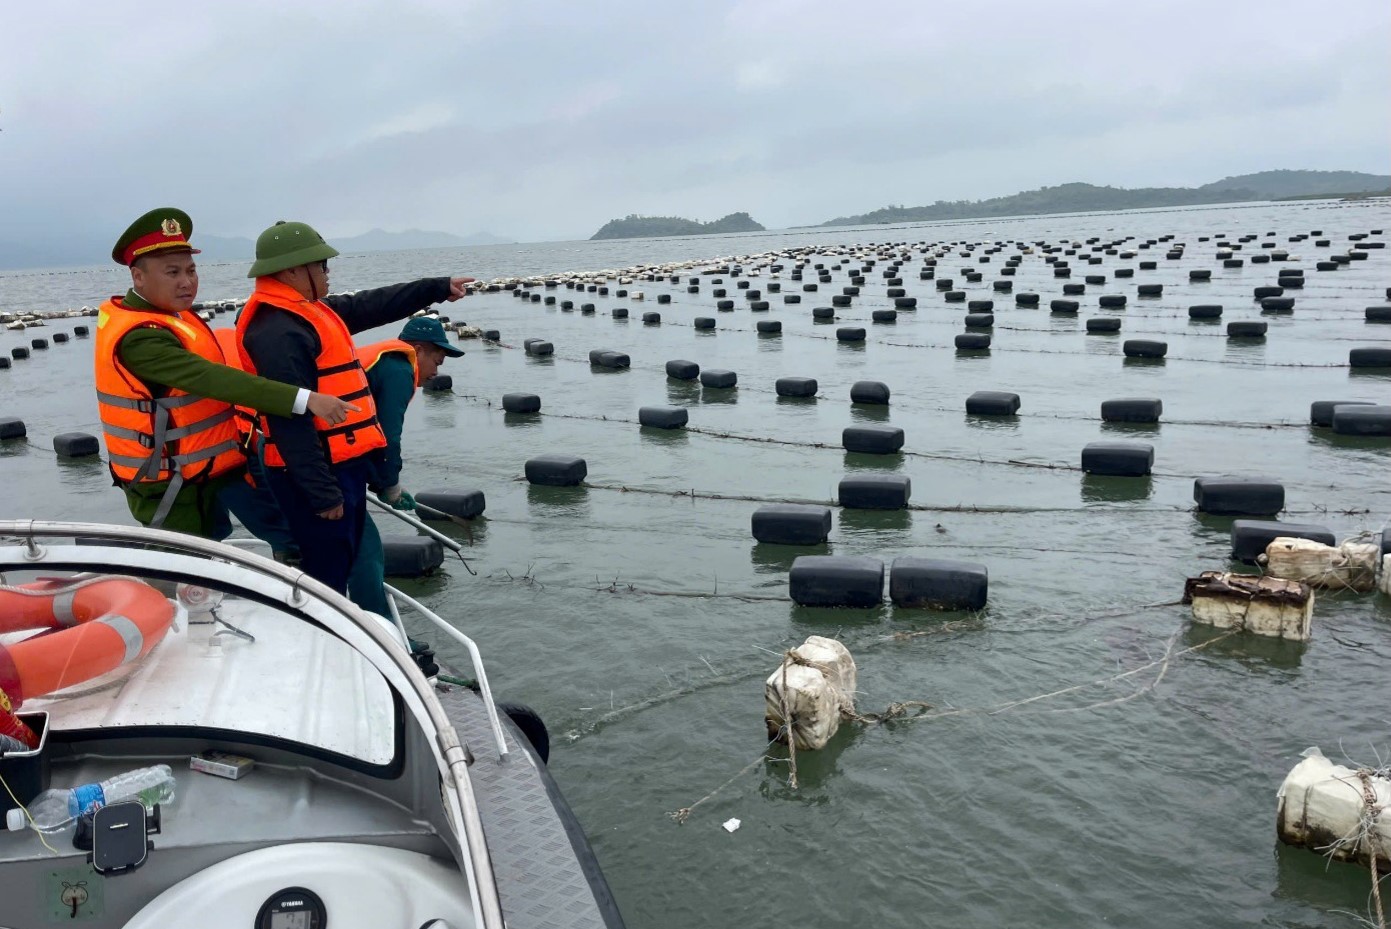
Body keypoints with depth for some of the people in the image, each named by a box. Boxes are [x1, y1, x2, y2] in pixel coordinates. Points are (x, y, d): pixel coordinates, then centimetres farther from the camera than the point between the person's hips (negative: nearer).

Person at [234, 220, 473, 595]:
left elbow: (373, 306, 24)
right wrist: (322, 492, -25)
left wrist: (438, 288, 30)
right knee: (326, 577, -3)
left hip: (341, 466, 11)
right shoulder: (278, 333, -21)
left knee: (344, 565, 21)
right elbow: (291, 421, -25)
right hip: (318, 475, -11)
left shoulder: (311, 311, 11)